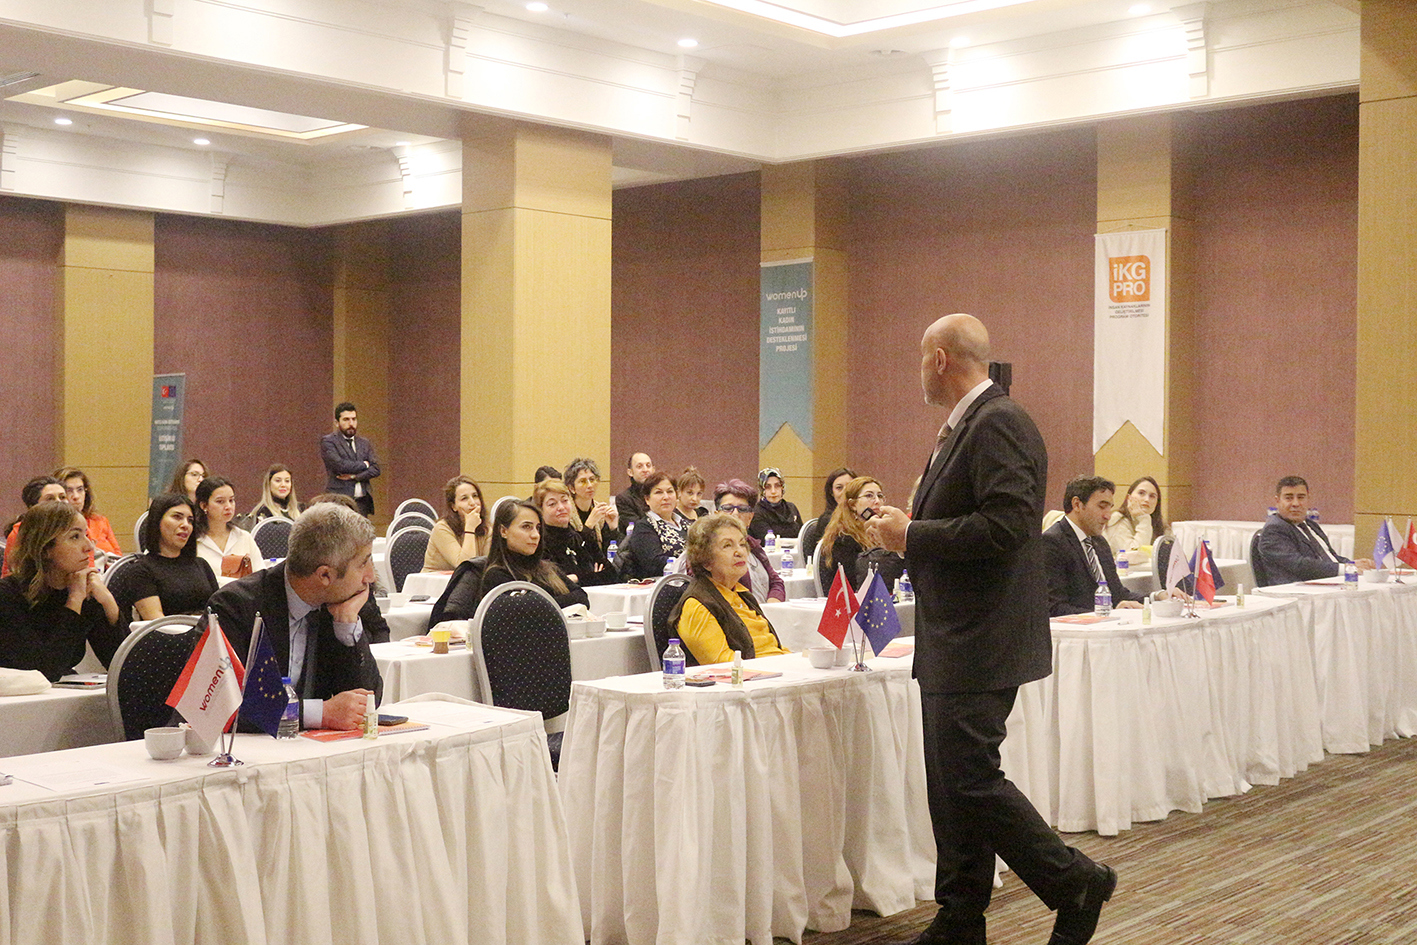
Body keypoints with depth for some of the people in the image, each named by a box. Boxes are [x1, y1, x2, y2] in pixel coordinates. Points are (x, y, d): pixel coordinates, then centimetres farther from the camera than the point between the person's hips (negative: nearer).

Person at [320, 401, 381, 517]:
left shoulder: (364, 443, 18)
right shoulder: (328, 441, 1)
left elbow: (375, 469, 9)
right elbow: (339, 465, -13)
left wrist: (354, 476, -7)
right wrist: (364, 465, 0)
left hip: (362, 502, 5)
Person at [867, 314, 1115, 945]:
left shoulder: (999, 424, -16)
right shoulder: (964, 426, 17)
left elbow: (1005, 526, -26)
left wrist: (912, 536, -18)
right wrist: (905, 526, 8)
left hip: (982, 644, -10)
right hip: (953, 642, 10)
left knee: (970, 780, -8)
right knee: (950, 785, 13)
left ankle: (1077, 883, 8)